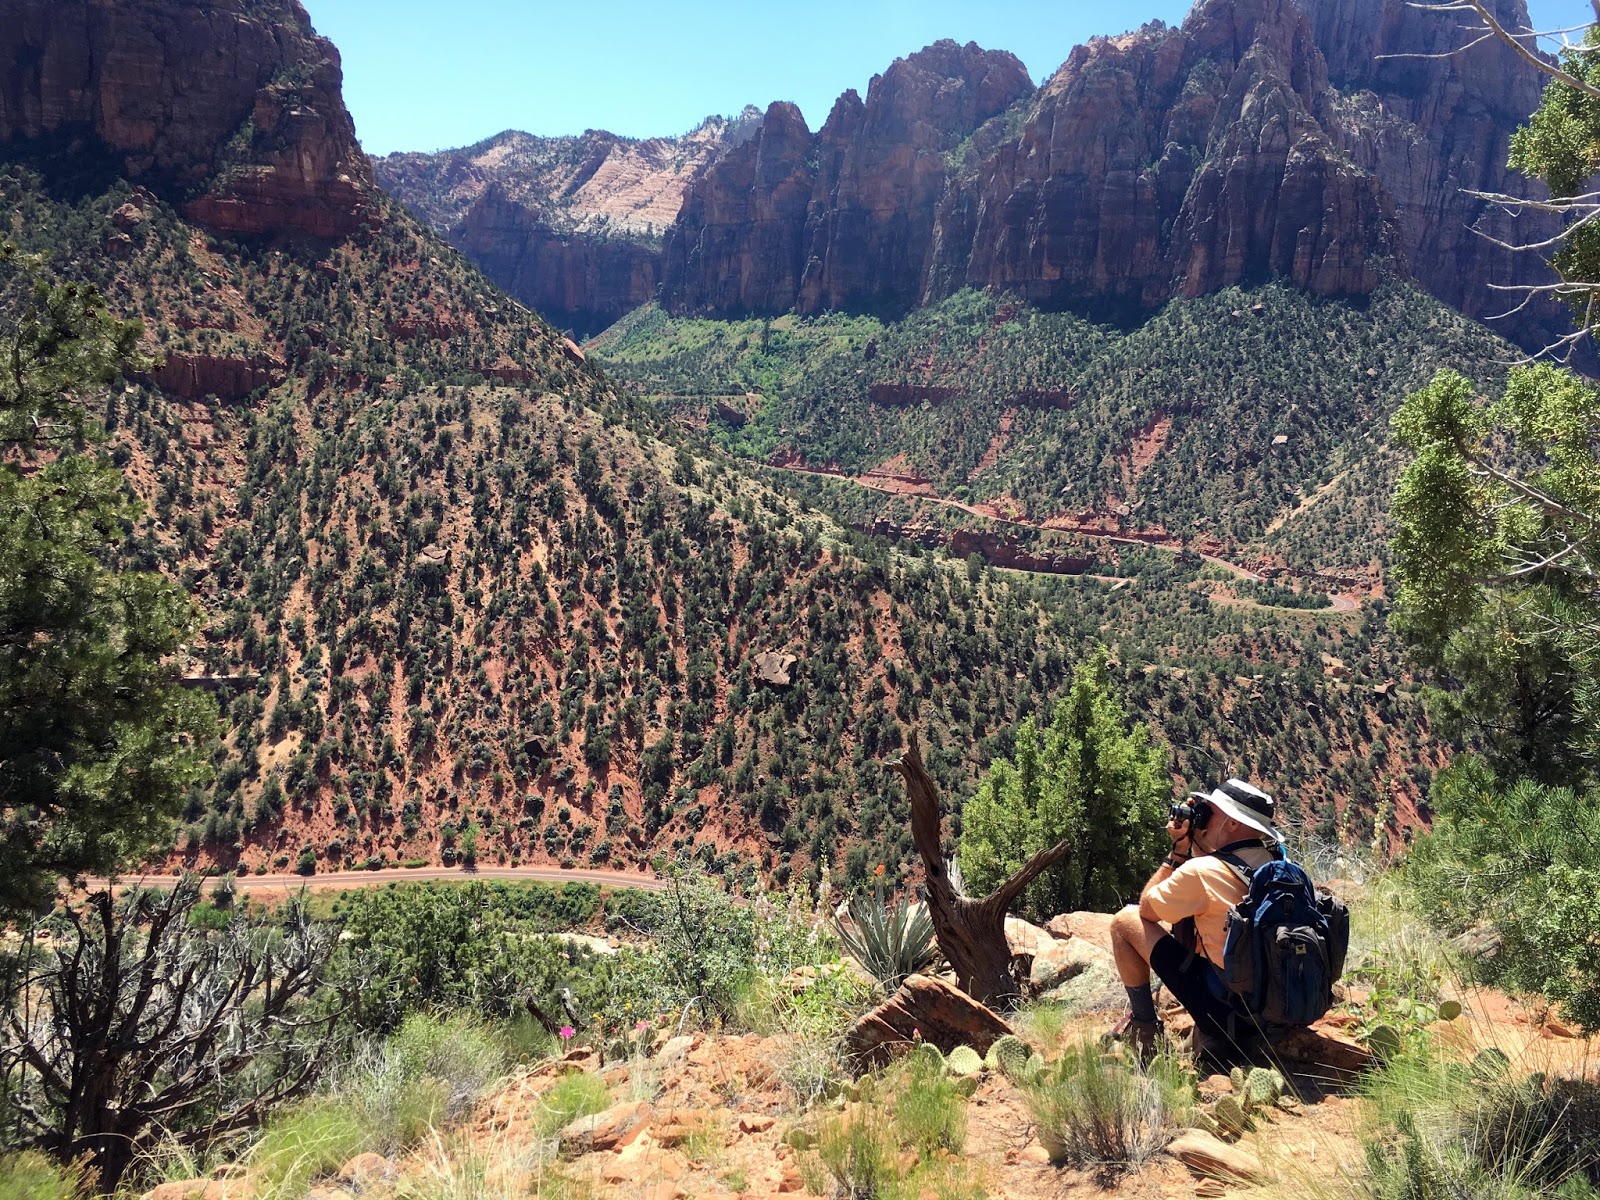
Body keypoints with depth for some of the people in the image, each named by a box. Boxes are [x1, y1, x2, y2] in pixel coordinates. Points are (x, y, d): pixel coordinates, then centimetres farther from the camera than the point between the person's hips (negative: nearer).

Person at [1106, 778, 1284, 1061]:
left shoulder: (1202, 872, -22)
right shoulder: (1275, 860, 0)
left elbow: (1146, 909, -4)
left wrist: (1178, 849, -1)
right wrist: (1189, 845, 6)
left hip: (1222, 1004, -7)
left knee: (1124, 921, 2)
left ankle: (1144, 1026, 13)